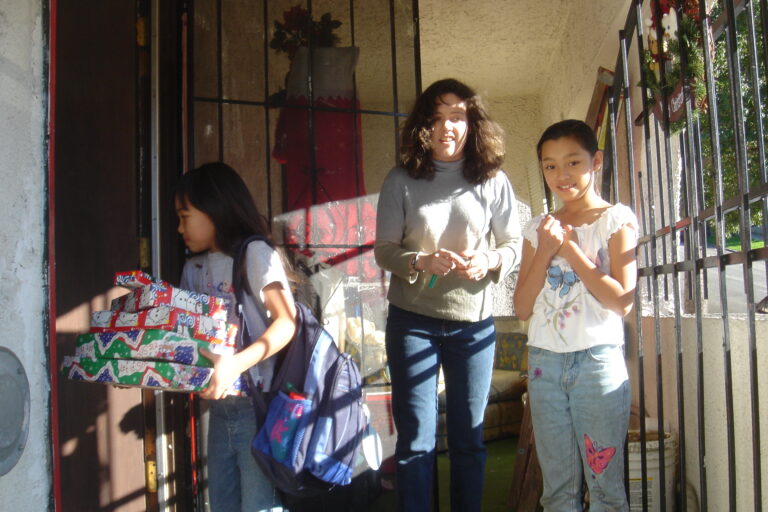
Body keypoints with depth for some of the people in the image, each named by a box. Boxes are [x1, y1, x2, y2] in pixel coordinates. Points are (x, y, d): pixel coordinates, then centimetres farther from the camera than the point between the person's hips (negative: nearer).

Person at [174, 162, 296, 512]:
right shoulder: (194, 268, 14)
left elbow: (286, 322, -20)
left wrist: (237, 364, -32)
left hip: (259, 405, -7)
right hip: (219, 407, 7)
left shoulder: (255, 253, -9)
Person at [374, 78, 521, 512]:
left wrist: (490, 260, -16)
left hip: (474, 322, 2)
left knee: (469, 437, 14)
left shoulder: (493, 181, -1)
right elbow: (384, 249, -2)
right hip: (413, 321, -1)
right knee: (416, 439, 5)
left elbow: (514, 243, 5)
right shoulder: (401, 181, -3)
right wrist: (421, 261, -21)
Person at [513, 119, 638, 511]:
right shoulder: (538, 229, 10)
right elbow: (522, 308, 5)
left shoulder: (616, 219, -1)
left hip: (598, 358, -3)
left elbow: (622, 300, -11)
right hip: (545, 361, 4)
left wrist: (569, 248, -11)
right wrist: (545, 251, -6)